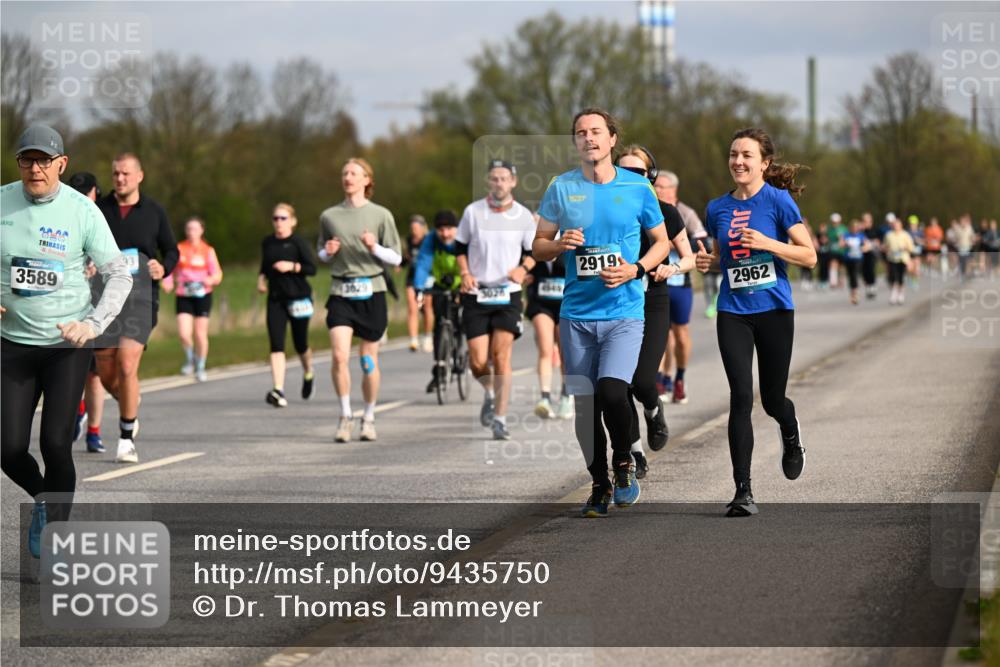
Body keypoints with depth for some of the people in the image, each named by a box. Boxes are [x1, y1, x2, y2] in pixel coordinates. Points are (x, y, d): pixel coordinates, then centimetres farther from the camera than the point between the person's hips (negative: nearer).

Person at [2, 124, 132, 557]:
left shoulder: (82, 210, -6)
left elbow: (119, 274, -1)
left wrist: (93, 324, -14)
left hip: (67, 343, -2)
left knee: (56, 444, -9)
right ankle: (44, 501, 29)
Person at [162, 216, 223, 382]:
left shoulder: (208, 251, 5)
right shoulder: (179, 249, 7)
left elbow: (217, 275, 3)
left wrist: (211, 280, -19)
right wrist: (168, 283, -7)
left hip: (202, 295, 0)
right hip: (183, 296, 0)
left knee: (200, 334, 0)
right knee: (183, 333, -13)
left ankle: (200, 368, 17)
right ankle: (189, 359, 15)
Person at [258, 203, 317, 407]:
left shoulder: (298, 242, -7)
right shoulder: (267, 243, 8)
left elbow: (312, 268, -9)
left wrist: (292, 266, -23)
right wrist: (261, 278, 3)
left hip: (298, 297, -3)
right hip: (275, 298, 3)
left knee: (300, 343, 8)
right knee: (276, 345, -10)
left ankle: (308, 374, 40)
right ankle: (278, 390, -16)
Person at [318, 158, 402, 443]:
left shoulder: (381, 215, 3)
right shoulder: (329, 216, 8)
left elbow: (396, 258, 4)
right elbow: (322, 255, 20)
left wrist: (374, 248, -14)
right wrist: (328, 252, -3)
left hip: (371, 291, -1)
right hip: (341, 293, 1)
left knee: (369, 360, 4)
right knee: (339, 356, -15)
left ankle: (369, 418, 20)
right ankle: (346, 415, 0)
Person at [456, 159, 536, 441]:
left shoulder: (524, 216, 1)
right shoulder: (472, 212, 1)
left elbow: (533, 251, 11)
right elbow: (460, 247, 11)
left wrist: (523, 269, -9)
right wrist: (465, 274, -5)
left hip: (508, 294, -1)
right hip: (476, 294, 1)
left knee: (501, 356, -11)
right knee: (478, 361, -4)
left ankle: (500, 419, -5)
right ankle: (489, 393, 30)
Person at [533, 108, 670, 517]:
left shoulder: (637, 188, 1)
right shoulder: (561, 188, 5)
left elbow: (662, 241, 10)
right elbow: (538, 246, 11)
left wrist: (636, 269, -8)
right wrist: (560, 245, -12)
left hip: (624, 311, -2)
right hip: (576, 314, 2)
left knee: (611, 392, -20)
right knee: (584, 401, 4)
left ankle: (624, 462, 6)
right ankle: (600, 485, 20)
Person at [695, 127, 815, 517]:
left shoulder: (778, 200, -6)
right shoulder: (717, 208, 7)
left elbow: (809, 255, -7)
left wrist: (767, 243, -20)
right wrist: (708, 262, -1)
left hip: (774, 310, -2)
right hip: (733, 312, 2)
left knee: (772, 399, 8)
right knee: (741, 397, -11)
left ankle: (791, 435, 47)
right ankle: (743, 492, -9)